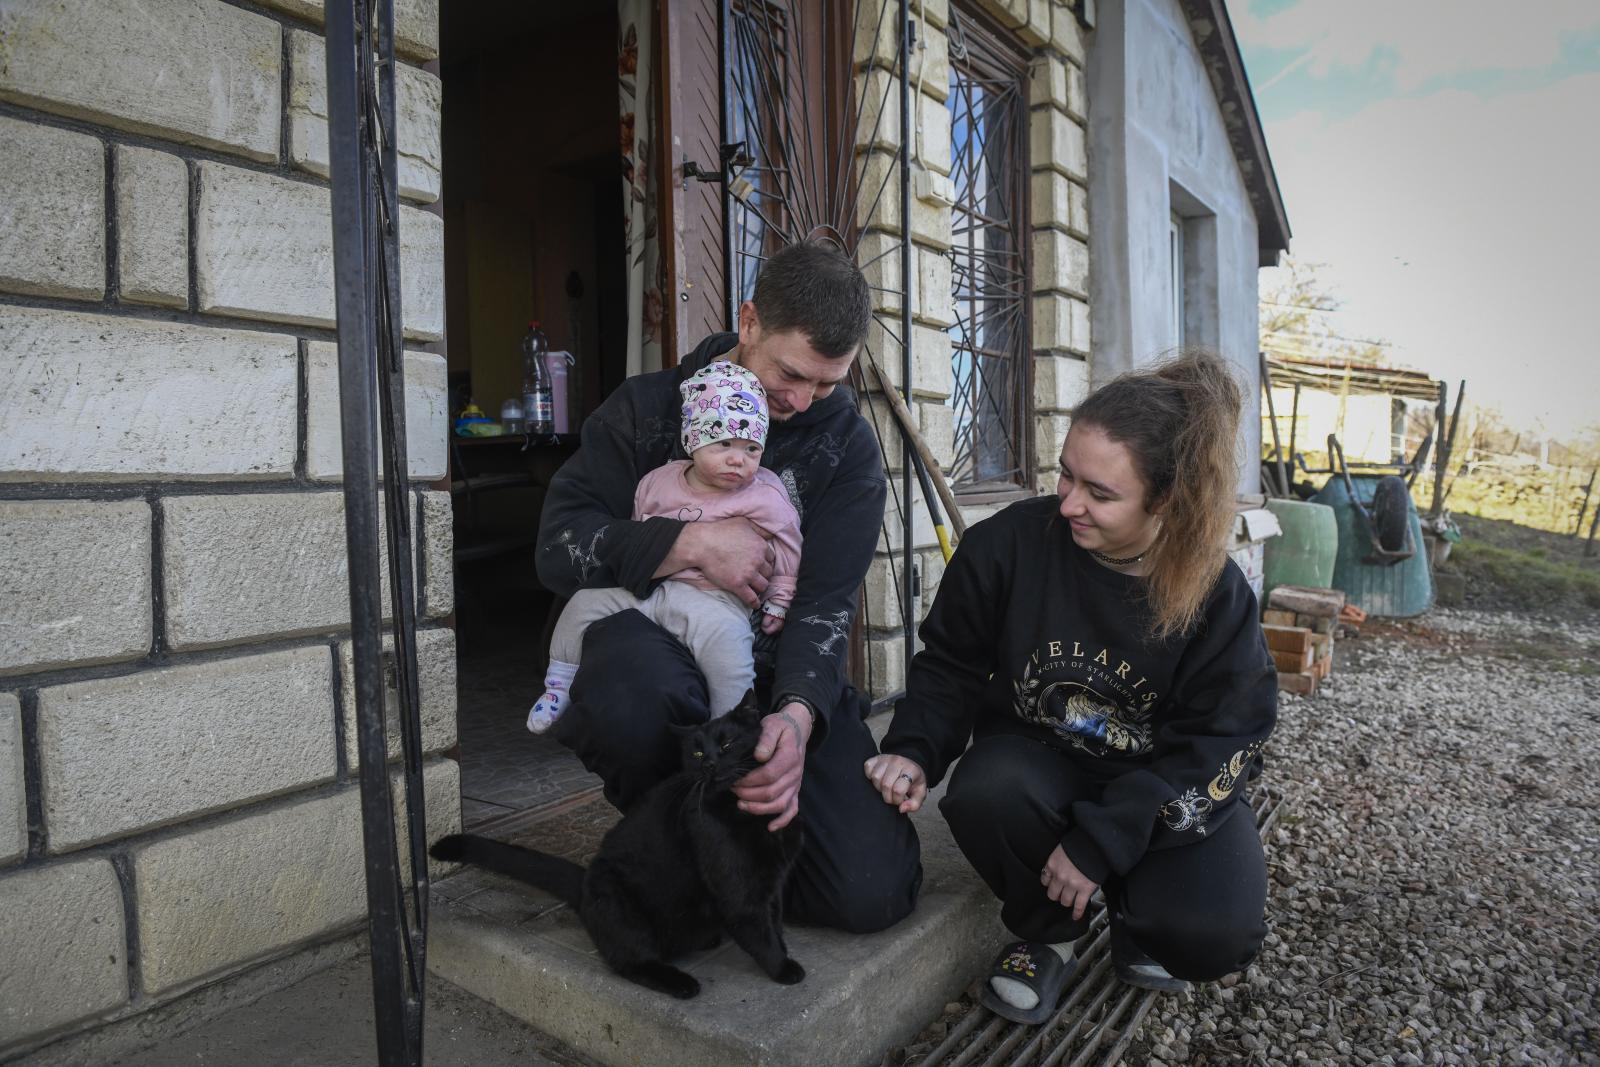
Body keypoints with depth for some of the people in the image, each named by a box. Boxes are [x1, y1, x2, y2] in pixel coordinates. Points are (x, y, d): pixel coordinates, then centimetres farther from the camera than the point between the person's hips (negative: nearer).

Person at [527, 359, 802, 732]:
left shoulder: (764, 498, -6)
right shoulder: (658, 482, 6)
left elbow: (788, 548, 2)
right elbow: (636, 531, 22)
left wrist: (778, 601, 2)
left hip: (711, 597, -5)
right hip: (648, 585, 5)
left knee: (723, 634, -35)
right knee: (586, 600, 0)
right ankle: (559, 684, 17)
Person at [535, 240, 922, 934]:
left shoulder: (848, 447, 5)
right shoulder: (647, 407, 4)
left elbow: (825, 602, -6)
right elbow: (558, 545, -5)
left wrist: (798, 713, -26)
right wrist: (692, 543, -17)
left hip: (783, 678, 1)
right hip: (658, 653, -1)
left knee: (873, 891, -17)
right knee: (631, 688, -39)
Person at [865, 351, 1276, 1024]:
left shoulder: (1216, 593, -15)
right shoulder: (1009, 543, -16)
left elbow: (1218, 742, -15)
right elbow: (949, 664, -3)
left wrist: (1100, 839, -25)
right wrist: (915, 751, -21)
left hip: (1166, 791, 0)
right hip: (1036, 761, 1)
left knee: (1215, 935, -26)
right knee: (985, 793, -35)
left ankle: (1134, 914, 15)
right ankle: (1046, 933, 1)